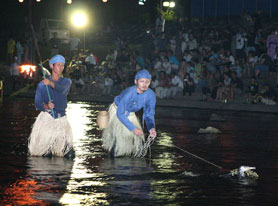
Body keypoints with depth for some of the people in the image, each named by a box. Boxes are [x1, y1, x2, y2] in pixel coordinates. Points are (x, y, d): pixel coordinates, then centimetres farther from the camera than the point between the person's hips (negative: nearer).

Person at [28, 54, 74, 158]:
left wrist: (51, 83, -33)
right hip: (46, 117, 0)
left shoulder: (66, 81, 10)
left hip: (61, 118, 0)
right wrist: (46, 106, -22)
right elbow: (37, 103, 0)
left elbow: (62, 89, -14)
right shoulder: (42, 84, 7)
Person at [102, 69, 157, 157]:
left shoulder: (151, 95, -23)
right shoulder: (128, 93, -38)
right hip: (117, 111, -5)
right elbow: (120, 114, -31)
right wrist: (133, 128, -37)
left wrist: (151, 128, -33)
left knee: (138, 137, -2)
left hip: (130, 113, 5)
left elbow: (149, 114, -12)